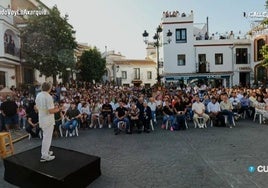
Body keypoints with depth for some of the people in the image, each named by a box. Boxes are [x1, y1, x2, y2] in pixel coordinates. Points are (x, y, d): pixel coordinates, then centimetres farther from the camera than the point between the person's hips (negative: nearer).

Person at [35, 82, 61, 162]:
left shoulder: (38, 95, 5)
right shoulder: (48, 96, -21)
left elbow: (37, 107, 15)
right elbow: (51, 111, -24)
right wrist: (57, 110, -4)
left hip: (41, 119, 9)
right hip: (48, 120, -9)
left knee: (45, 136, 24)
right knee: (47, 137, 2)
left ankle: (45, 151, 36)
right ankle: (44, 156, 10)